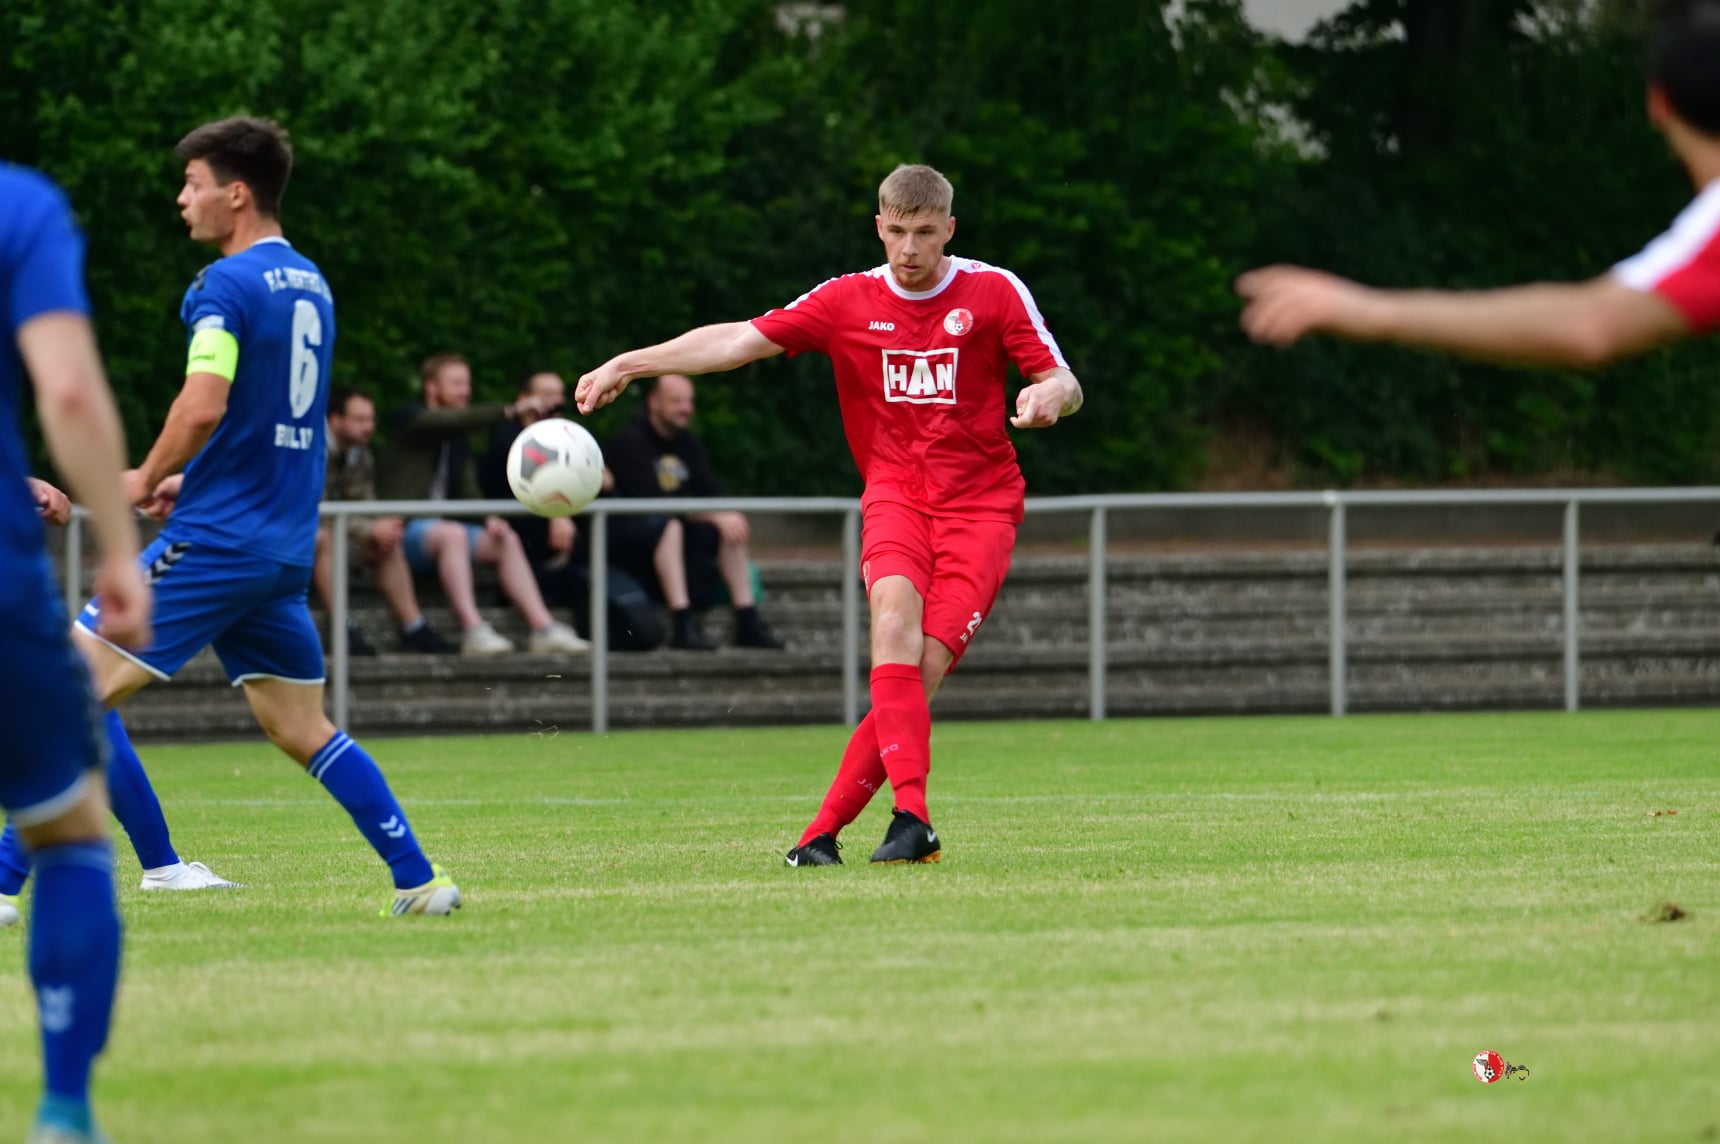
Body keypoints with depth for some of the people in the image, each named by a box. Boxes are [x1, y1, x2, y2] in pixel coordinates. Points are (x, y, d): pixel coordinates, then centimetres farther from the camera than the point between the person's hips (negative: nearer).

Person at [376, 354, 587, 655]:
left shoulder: (458, 438, 19)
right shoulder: (412, 421, -5)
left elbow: (467, 492, 13)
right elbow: (453, 421, -25)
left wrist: (489, 519, -8)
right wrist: (509, 412, -36)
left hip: (438, 527, 8)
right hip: (402, 530, -8)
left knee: (506, 540, -7)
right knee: (452, 534, -35)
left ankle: (543, 628, -17)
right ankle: (473, 631, -45)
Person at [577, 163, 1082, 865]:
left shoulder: (995, 293, 2)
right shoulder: (850, 301, 7)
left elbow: (1065, 384, 1)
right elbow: (742, 339, 4)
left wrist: (1050, 394, -24)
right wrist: (627, 365, -3)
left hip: (980, 503, -1)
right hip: (895, 493, 1)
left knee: (925, 669, -16)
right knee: (895, 615, -30)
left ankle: (824, 830, -11)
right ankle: (912, 819, -38)